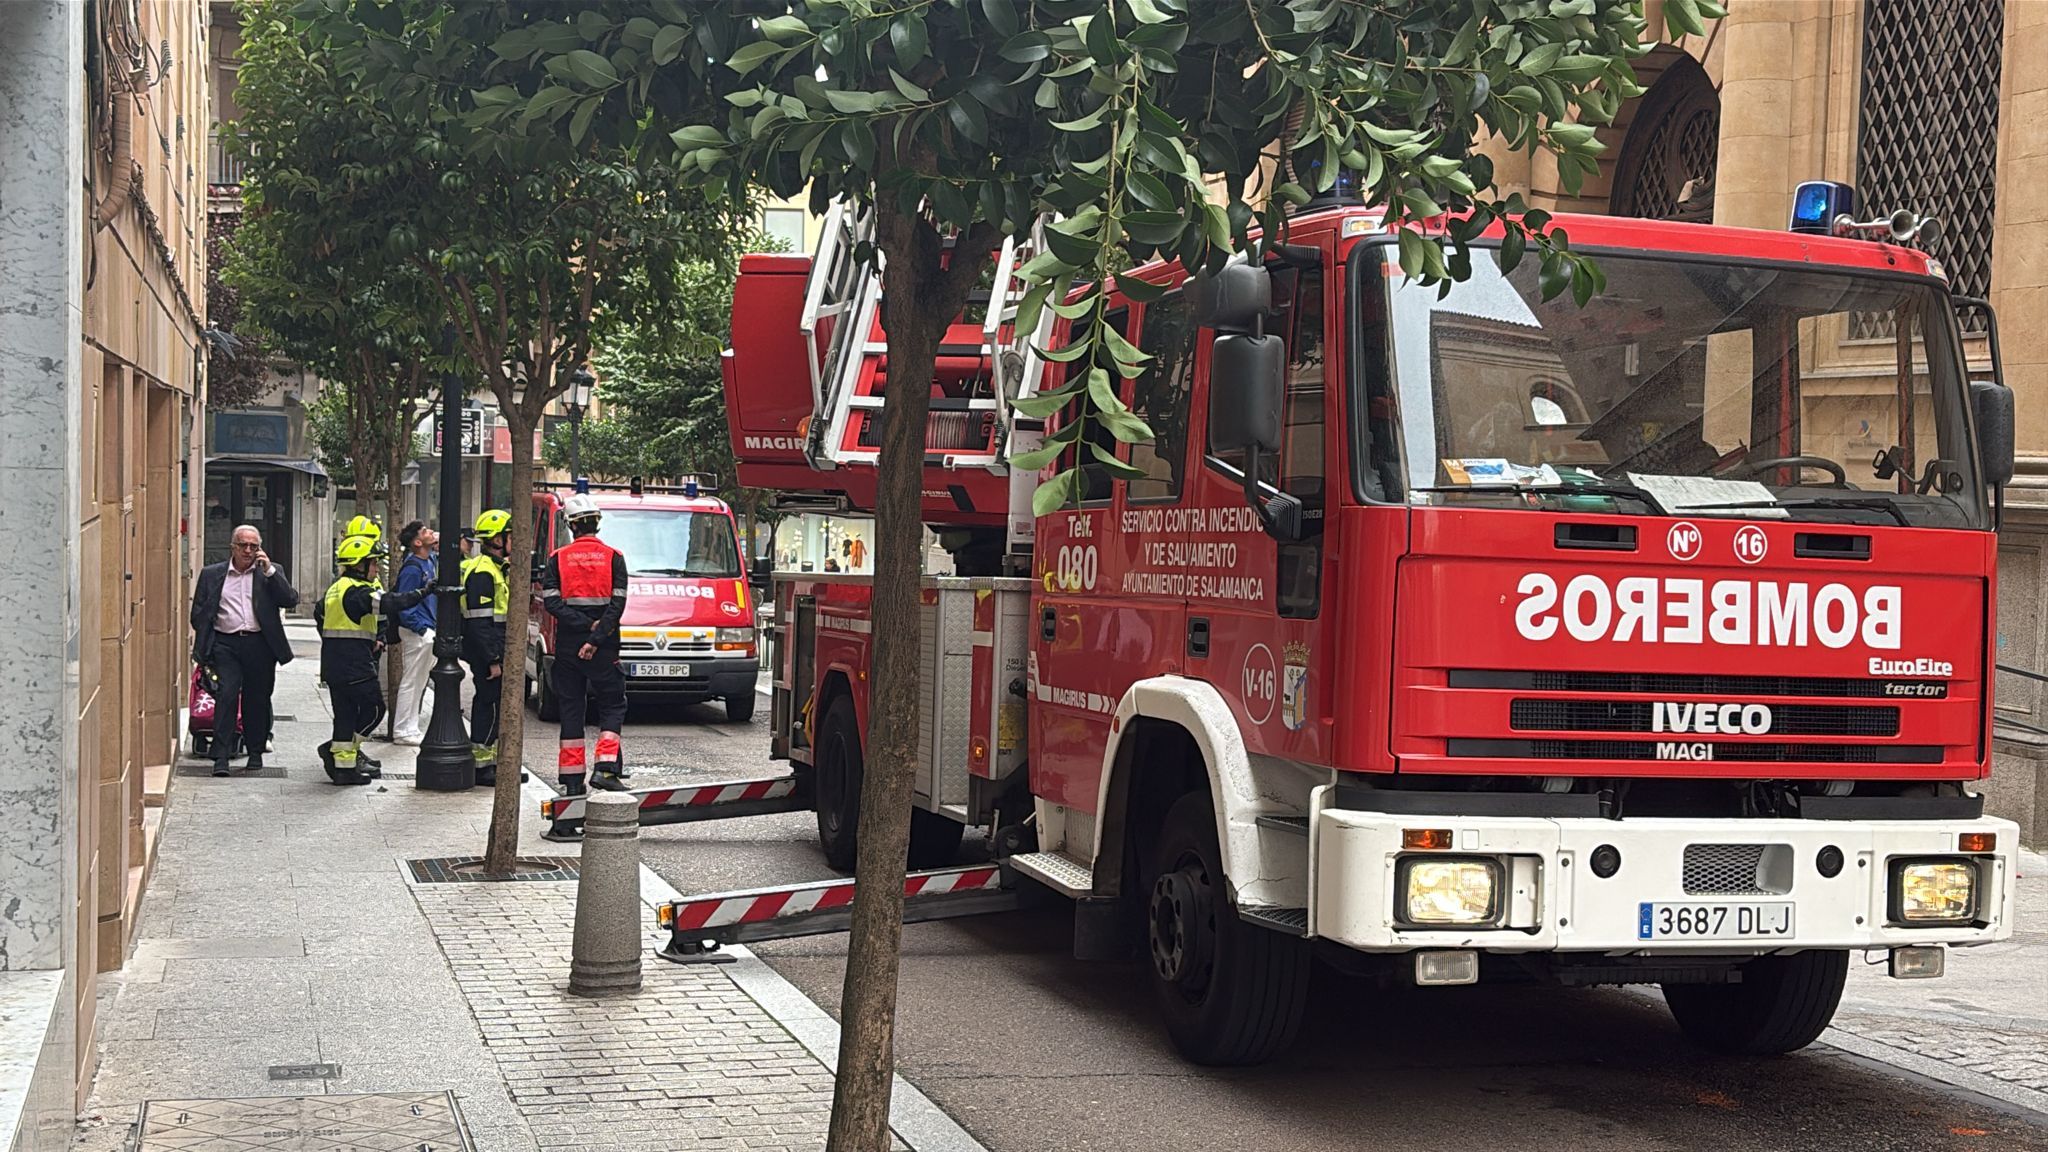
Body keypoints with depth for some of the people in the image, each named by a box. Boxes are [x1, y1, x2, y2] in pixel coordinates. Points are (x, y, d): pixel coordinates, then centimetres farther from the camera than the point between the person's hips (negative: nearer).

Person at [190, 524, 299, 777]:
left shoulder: (271, 572, 11)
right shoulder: (211, 574, 11)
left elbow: (291, 600, -3)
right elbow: (198, 614, 12)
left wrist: (269, 571, -9)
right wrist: (203, 647, 2)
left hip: (259, 645, 1)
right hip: (225, 644, -1)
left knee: (258, 699, 6)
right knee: (226, 696, -12)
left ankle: (256, 753, 21)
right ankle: (221, 756, -11)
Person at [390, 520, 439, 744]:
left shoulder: (431, 561, 8)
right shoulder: (412, 568, -18)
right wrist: (421, 629, -20)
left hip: (427, 631, 10)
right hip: (417, 633, -10)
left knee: (418, 682, 15)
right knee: (412, 681, -3)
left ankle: (409, 728, 24)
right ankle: (403, 731, 3)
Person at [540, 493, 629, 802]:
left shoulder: (558, 558, 2)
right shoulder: (613, 557, -1)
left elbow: (551, 601, -9)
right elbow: (617, 604, -11)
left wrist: (585, 624, -11)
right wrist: (596, 637, -12)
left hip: (567, 646, 2)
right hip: (604, 649, -1)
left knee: (571, 708, 9)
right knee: (612, 705, 9)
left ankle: (572, 779, 9)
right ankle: (605, 768, -7)